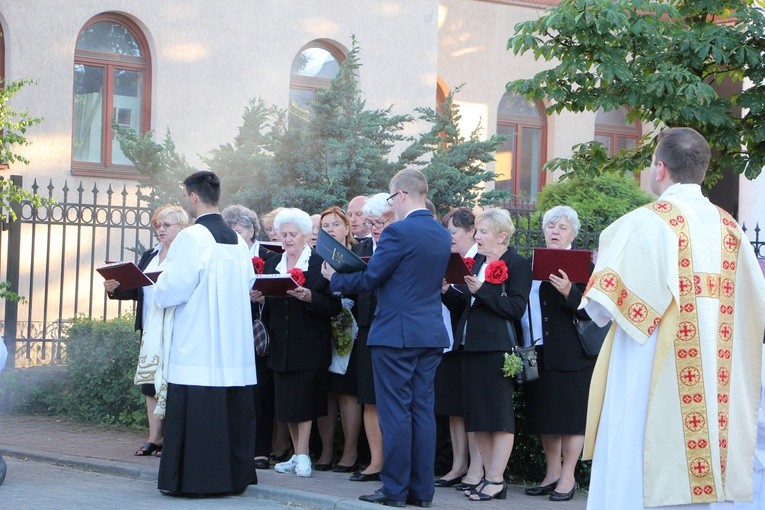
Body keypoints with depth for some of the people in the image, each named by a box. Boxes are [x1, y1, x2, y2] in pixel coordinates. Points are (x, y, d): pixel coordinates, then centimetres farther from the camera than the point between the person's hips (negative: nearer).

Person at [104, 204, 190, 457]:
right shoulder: (149, 256, 18)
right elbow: (136, 290, 16)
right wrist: (115, 289, -1)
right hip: (151, 331, 8)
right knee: (151, 382, 7)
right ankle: (154, 439, 12)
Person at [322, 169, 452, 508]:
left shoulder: (398, 232, -14)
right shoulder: (442, 235, 10)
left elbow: (370, 279, -10)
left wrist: (335, 279, 7)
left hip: (396, 333, -7)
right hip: (431, 334, 7)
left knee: (395, 412, -3)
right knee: (422, 410, 8)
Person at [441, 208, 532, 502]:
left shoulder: (517, 265, -6)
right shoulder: (477, 262, 18)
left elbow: (516, 308, -15)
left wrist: (482, 291, -20)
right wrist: (447, 290, 1)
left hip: (498, 349, -8)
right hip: (472, 346, 8)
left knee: (499, 416, -4)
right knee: (478, 416, 9)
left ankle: (496, 480, -2)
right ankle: (490, 477, 15)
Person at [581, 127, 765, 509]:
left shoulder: (645, 223, -8)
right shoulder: (729, 229, 7)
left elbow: (602, 305, -11)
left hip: (657, 381, -5)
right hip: (718, 387, 5)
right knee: (706, 476, 8)